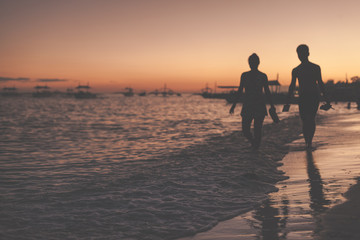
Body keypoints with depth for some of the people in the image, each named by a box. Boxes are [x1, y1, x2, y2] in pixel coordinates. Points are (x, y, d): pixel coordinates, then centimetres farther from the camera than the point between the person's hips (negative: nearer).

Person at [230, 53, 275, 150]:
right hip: (247, 106, 2)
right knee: (245, 129, -4)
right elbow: (240, 91, 11)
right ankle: (253, 141, 26)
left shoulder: (263, 76, 3)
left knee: (257, 130, -7)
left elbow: (267, 92, 7)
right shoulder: (244, 75, 7)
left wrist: (272, 105, 1)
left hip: (260, 106, -2)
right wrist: (234, 105, 8)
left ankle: (256, 146, 9)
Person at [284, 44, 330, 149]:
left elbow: (320, 83, 9)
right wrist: (288, 102, 7)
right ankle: (308, 141, 12)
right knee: (305, 121, 0)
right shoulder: (296, 70, 12)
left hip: (314, 97, -2)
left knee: (310, 119, -16)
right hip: (302, 98, 2)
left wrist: (326, 99, 4)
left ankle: (309, 141, -16)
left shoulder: (316, 68, 8)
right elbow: (292, 87, 13)